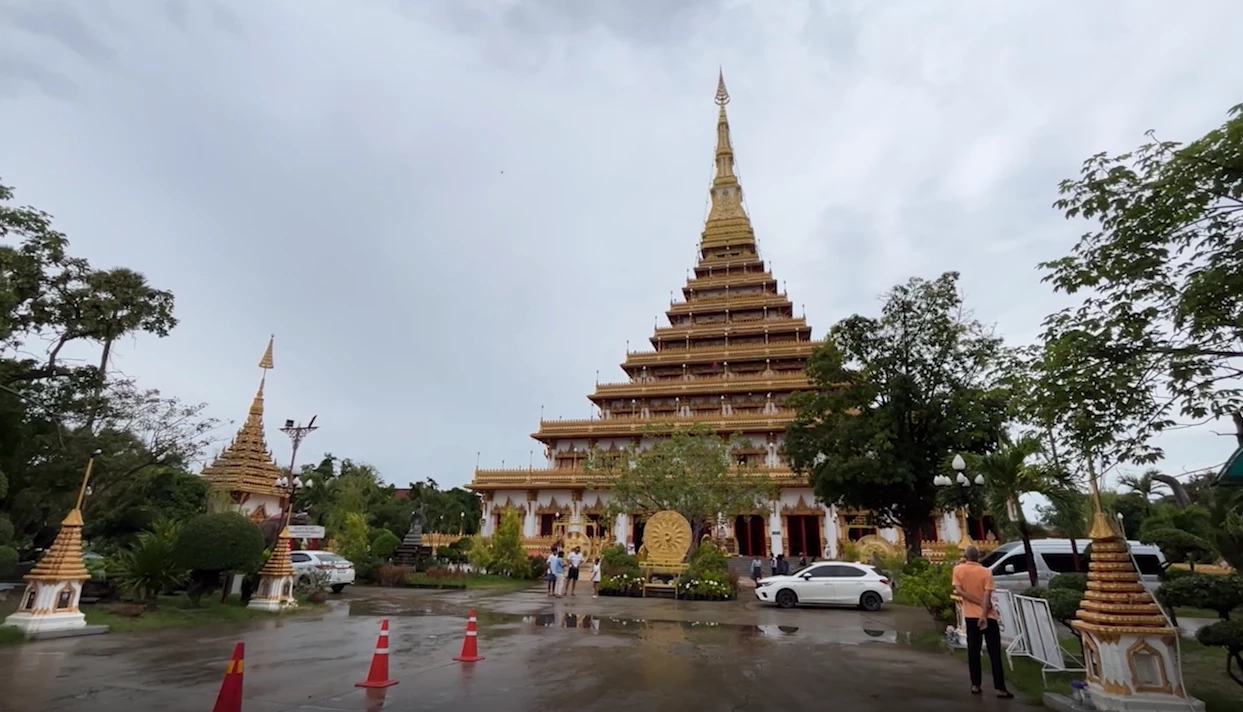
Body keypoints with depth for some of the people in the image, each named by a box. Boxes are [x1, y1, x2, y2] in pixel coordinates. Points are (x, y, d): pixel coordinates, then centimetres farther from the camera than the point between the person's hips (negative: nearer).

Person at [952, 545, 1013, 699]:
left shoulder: (958, 569, -2)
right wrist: (984, 615, -19)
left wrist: (978, 603, -8)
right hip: (988, 616, -1)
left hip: (970, 615, 1)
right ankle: (1000, 688, 3)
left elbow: (959, 590, -10)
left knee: (973, 651, 9)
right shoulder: (986, 572, -6)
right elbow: (987, 595, -15)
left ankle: (975, 685, 11)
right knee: (994, 653, 4)